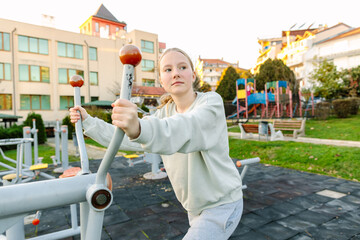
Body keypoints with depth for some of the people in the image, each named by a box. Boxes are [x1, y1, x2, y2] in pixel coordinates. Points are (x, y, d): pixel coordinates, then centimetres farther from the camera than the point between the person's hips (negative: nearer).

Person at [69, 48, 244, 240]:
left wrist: (139, 128, -59)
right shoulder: (165, 112, 0)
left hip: (222, 204, -6)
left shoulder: (211, 101, -20)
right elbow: (126, 138, 0)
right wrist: (88, 121, -5)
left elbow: (187, 129, -42)